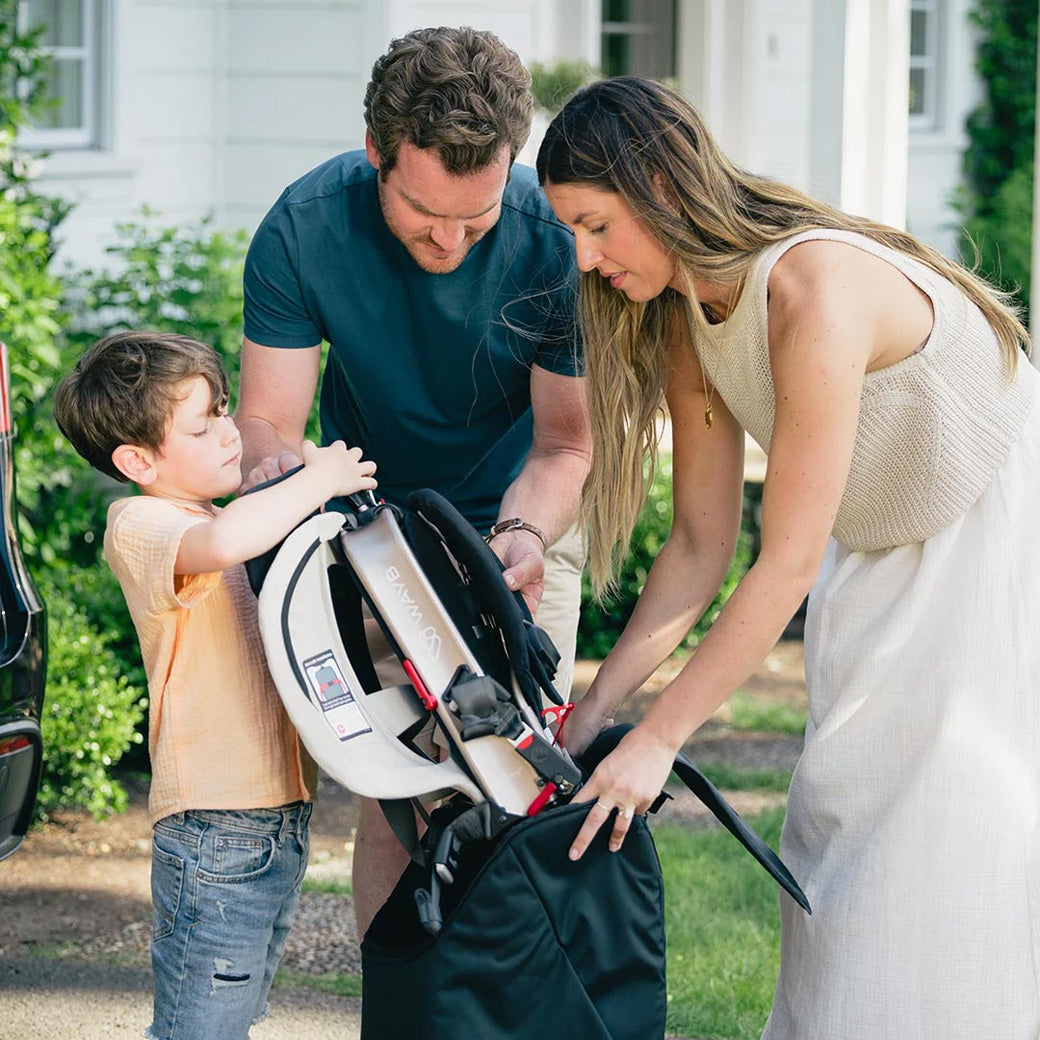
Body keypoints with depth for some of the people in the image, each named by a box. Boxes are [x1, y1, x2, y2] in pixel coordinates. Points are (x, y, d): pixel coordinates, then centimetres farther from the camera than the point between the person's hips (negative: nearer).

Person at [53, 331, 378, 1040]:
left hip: (282, 814, 9)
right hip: (217, 828, -9)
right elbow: (224, 542, -34)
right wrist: (316, 482, -19)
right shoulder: (140, 524, -10)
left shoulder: (233, 525, 19)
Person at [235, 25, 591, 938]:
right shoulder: (305, 230, -24)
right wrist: (278, 467, -45)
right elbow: (267, 418, -21)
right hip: (373, 517, 1)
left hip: (519, 518, 0)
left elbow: (564, 442, -18)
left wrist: (524, 535, -39)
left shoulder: (555, 241, -26)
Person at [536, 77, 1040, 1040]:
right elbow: (701, 543, 0)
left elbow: (787, 563, -29)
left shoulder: (817, 291, -32)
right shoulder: (684, 318, -5)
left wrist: (656, 740, -25)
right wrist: (594, 708, -7)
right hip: (884, 563, 8)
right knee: (845, 838, 4)